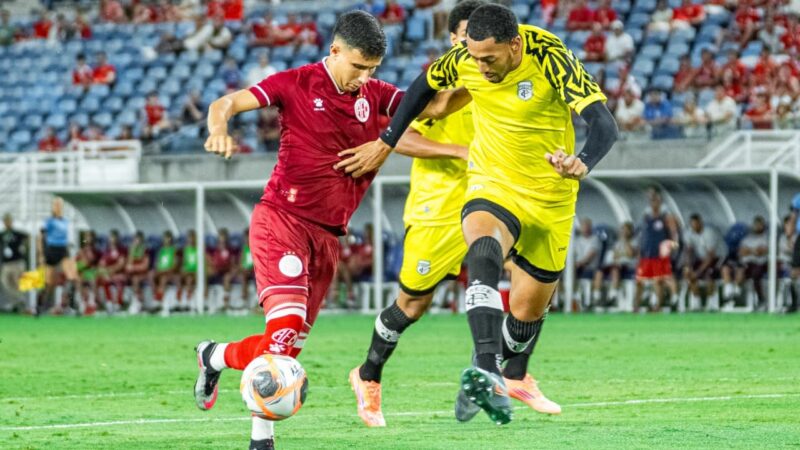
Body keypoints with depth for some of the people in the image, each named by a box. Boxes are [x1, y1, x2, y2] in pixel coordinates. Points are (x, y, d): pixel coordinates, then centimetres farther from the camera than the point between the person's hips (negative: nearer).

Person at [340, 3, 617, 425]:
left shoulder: (550, 58, -25)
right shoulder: (465, 58, -13)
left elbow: (604, 124, -34)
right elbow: (424, 86, 10)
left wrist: (582, 164, -54)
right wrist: (385, 144, 13)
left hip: (549, 198, -1)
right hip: (492, 185, 1)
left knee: (527, 311, 8)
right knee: (484, 252, -33)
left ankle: (494, 382, 38)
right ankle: (488, 379, -47)